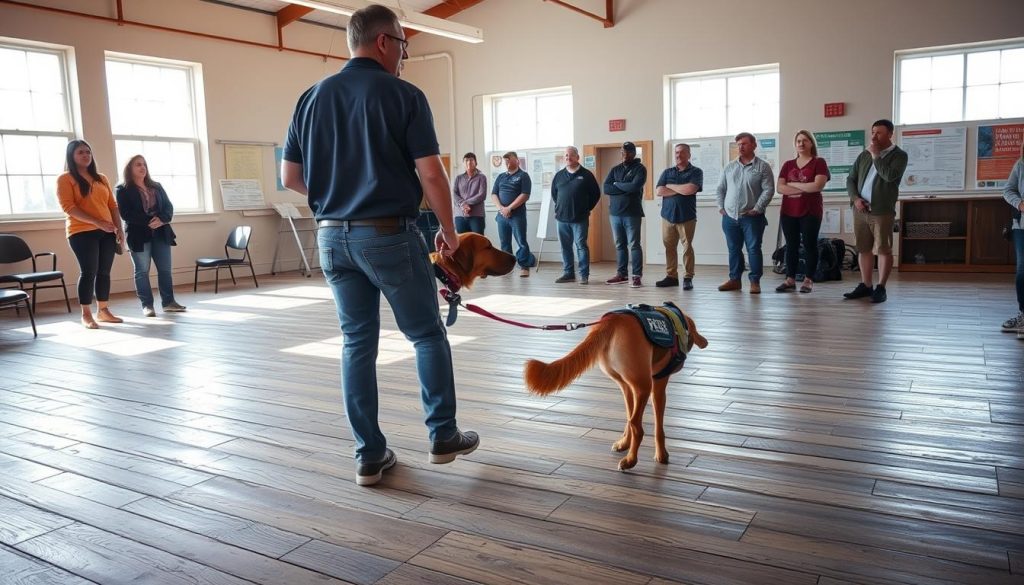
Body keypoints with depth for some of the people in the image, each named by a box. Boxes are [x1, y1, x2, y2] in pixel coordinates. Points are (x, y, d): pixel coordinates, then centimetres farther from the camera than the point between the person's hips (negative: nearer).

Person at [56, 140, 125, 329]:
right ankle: (86, 315, 1)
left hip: (107, 232, 5)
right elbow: (68, 207, -11)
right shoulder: (65, 179, 0)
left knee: (104, 271, 6)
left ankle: (103, 311, 14)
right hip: (82, 233, -5)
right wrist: (97, 222, -19)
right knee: (89, 272, -7)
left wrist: (119, 228, 5)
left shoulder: (101, 179, 18)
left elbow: (112, 205, 18)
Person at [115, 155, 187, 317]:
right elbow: (125, 214, -11)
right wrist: (148, 222, -20)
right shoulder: (123, 190, -1)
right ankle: (147, 305, 5)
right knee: (142, 271, 0)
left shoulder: (157, 186, 15)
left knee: (165, 268, 4)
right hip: (138, 234, -5)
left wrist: (161, 219, -13)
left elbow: (169, 206, 8)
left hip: (160, 233, 5)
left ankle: (168, 302, 12)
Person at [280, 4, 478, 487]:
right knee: (427, 335, 11)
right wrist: (448, 229, 2)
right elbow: (431, 174, -12)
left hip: (333, 236, 5)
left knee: (357, 343, 11)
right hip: (389, 234, -5)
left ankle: (369, 455, 16)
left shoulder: (313, 97, 9)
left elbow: (290, 176, 10)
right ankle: (443, 436, 19)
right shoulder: (403, 95, -7)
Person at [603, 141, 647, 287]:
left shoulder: (640, 168, 1)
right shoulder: (615, 169, 15)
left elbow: (635, 186, -16)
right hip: (615, 212, 5)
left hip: (632, 213, -5)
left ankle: (637, 276, -4)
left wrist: (617, 184, -3)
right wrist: (626, 189, -8)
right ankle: (621, 274, 15)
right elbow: (606, 188, 2)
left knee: (634, 245, -5)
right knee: (619, 245, 8)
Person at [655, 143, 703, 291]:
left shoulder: (696, 172, 3)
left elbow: (690, 189, -15)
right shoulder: (667, 172, 13)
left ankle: (688, 278, 2)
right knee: (669, 247, 3)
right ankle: (671, 276, 11)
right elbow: (659, 192, 1)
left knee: (687, 247, -3)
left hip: (687, 216, -3)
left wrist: (670, 186, -3)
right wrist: (681, 189, -5)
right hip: (668, 215, 3)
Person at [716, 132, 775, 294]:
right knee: (733, 249, 10)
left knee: (753, 249, -2)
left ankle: (755, 282, 5)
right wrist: (721, 206, 5)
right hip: (730, 217, 4)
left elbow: (768, 190, -7)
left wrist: (757, 209, -13)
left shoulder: (763, 166, -2)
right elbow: (721, 188, 17)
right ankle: (734, 280, 19)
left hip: (751, 217, -4)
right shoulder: (729, 167, 12)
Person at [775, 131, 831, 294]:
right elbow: (780, 188, 0)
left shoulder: (819, 162, -1)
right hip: (788, 212, 4)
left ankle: (808, 280, 6)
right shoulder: (787, 165, 11)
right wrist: (805, 188, -10)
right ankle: (790, 279, 11)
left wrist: (792, 184, -8)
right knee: (791, 245, 7)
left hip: (811, 212, -4)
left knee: (810, 245, 1)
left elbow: (818, 185, -15)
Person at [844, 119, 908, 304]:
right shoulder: (864, 155, 13)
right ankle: (865, 286, 18)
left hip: (882, 211, -5)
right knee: (864, 249, 9)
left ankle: (881, 288, 5)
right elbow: (850, 179, 12)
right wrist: (855, 198, -5)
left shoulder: (899, 155, -2)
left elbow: (890, 175, -21)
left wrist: (876, 155, -12)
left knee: (883, 250, -2)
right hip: (860, 210, 5)